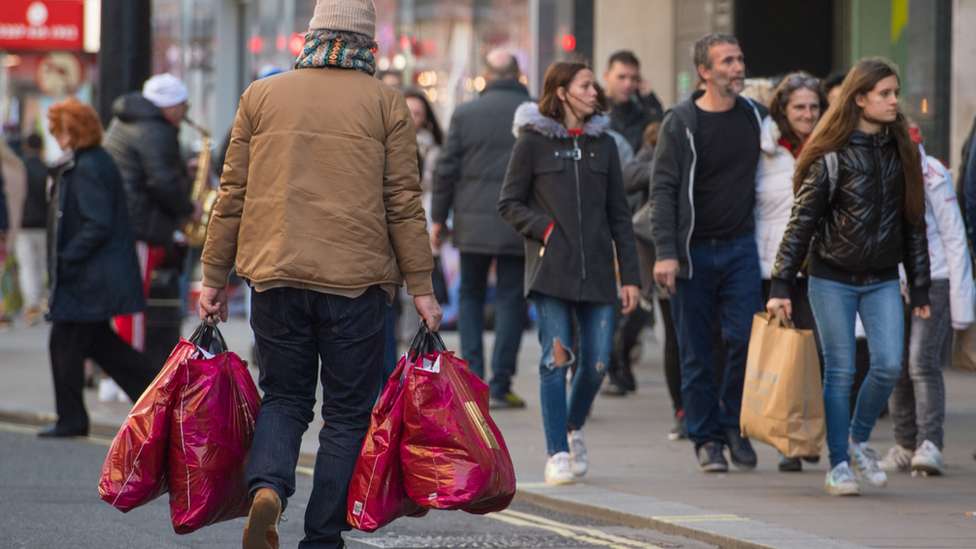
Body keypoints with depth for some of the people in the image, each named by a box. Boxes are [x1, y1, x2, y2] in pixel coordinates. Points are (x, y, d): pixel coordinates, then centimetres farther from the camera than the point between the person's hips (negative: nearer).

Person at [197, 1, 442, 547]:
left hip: (276, 277, 2)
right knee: (348, 413, 7)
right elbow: (404, 203, -1)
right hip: (356, 281, -2)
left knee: (284, 398, 14)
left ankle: (268, 486, -14)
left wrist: (215, 277, 14)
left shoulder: (261, 97, 7)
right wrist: (421, 287, 3)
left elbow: (233, 195, 8)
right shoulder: (386, 103, 1)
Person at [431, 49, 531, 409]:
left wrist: (438, 218, 10)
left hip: (473, 220, 1)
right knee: (511, 300, 4)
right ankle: (500, 385, 0)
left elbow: (446, 170, 2)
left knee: (471, 294, 16)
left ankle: (472, 376, 8)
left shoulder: (465, 114, 2)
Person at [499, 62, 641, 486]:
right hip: (551, 270, -3)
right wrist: (544, 228, -12)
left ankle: (573, 429, 26)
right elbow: (509, 204, 4)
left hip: (596, 270, 3)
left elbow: (619, 215, 13)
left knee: (596, 362, -1)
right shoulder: (533, 142, 2)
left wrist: (631, 275, 8)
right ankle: (557, 452, -2)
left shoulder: (603, 144, 12)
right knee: (556, 357, -9)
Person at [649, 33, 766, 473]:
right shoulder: (681, 123, -4)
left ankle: (735, 425, 8)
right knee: (696, 351, 2)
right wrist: (665, 252, -16)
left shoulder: (756, 116, 8)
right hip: (693, 251, -2)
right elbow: (663, 190, -7)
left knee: (745, 338, -10)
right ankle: (707, 438, 11)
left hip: (741, 247, 2)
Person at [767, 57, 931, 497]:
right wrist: (781, 285, -9)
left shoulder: (902, 151, 6)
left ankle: (859, 439, 16)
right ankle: (838, 464, 9)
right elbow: (801, 221, -5)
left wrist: (920, 287, 11)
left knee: (889, 365, -9)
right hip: (832, 278, -3)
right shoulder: (832, 155, -7)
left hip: (883, 280, 3)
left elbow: (914, 222, 12)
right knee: (839, 370, -2)